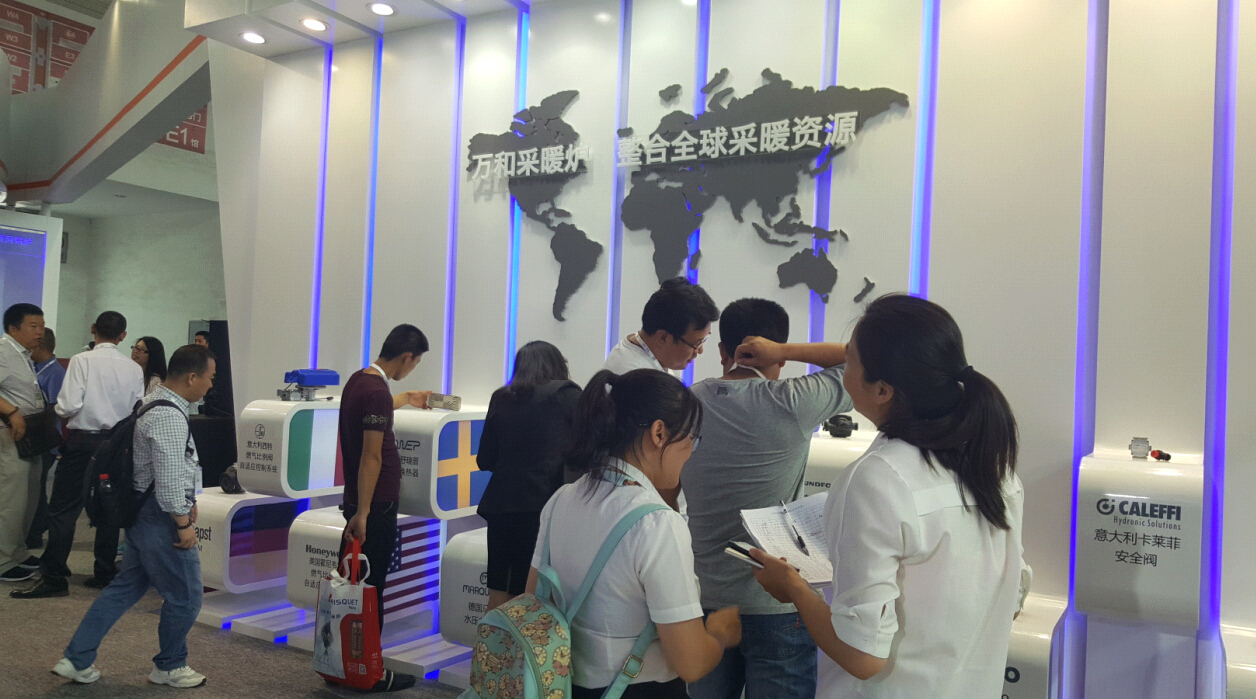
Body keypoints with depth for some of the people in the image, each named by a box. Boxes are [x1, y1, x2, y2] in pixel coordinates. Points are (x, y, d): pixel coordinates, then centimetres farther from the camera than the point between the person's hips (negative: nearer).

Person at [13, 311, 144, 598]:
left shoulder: (82, 361, -10)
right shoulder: (134, 369, 0)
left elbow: (68, 406, -15)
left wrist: (63, 413, 6)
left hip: (83, 441, -4)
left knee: (63, 509, 1)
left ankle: (53, 578, 1)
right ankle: (105, 573, 16)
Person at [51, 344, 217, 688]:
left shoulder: (153, 402, 10)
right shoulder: (169, 418, -24)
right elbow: (168, 481, -26)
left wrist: (186, 501, 14)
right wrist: (184, 524, -17)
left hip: (142, 513, 10)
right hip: (161, 518, -10)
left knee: (124, 588, 19)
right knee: (185, 596, 6)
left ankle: (76, 659, 23)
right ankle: (169, 667, 23)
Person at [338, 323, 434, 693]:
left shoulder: (359, 379, 8)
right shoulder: (377, 391, -21)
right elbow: (371, 457, -22)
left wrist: (407, 398, 46)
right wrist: (362, 513, -21)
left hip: (358, 498, 9)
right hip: (375, 503, -9)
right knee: (370, 587, -1)